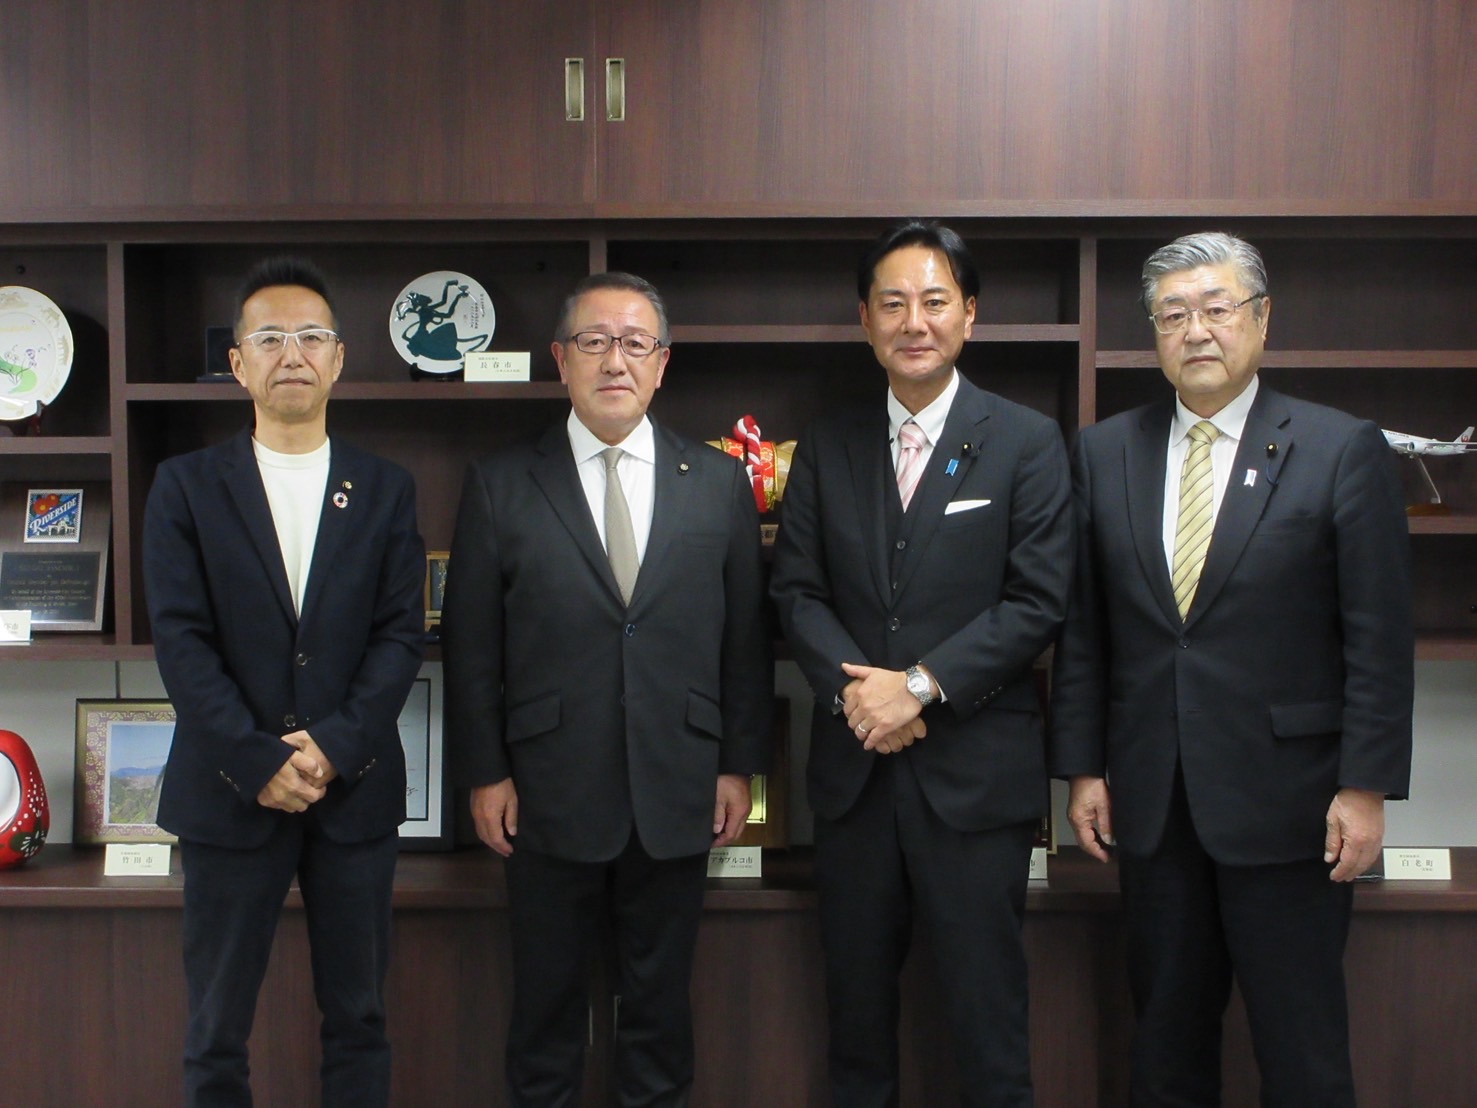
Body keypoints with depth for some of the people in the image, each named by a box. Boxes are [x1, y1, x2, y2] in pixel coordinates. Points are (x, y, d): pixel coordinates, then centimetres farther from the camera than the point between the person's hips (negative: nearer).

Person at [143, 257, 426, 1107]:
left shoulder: (387, 489, 6)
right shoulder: (187, 486, 3)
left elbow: (401, 634, 0)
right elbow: (181, 639, -5)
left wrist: (334, 747, -13)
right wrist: (258, 762, -13)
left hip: (355, 790, 1)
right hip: (229, 792, -1)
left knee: (359, 1021, 10)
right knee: (217, 1032, 8)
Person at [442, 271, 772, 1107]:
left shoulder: (719, 482, 4)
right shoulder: (501, 485, 0)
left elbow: (745, 636, 5)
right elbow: (471, 644, 1)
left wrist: (741, 765, 3)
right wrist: (485, 773, -2)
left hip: (677, 795, 1)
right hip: (551, 794, -1)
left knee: (662, 1004, 14)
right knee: (547, 1007, 12)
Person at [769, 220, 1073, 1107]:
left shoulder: (1028, 443, -1)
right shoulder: (827, 447, 9)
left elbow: (1036, 601, -7)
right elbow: (798, 590, 5)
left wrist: (920, 686, -15)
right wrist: (854, 690, -12)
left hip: (976, 767, -3)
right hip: (854, 767, 3)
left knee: (986, 1001, 5)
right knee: (857, 997, 14)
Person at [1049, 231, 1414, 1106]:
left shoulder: (1343, 451, -4)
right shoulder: (1105, 452, 6)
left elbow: (1380, 638, -5)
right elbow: (1084, 629, 7)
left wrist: (1367, 785, -9)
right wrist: (1084, 766, 4)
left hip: (1286, 799, -3)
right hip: (1150, 800, 3)